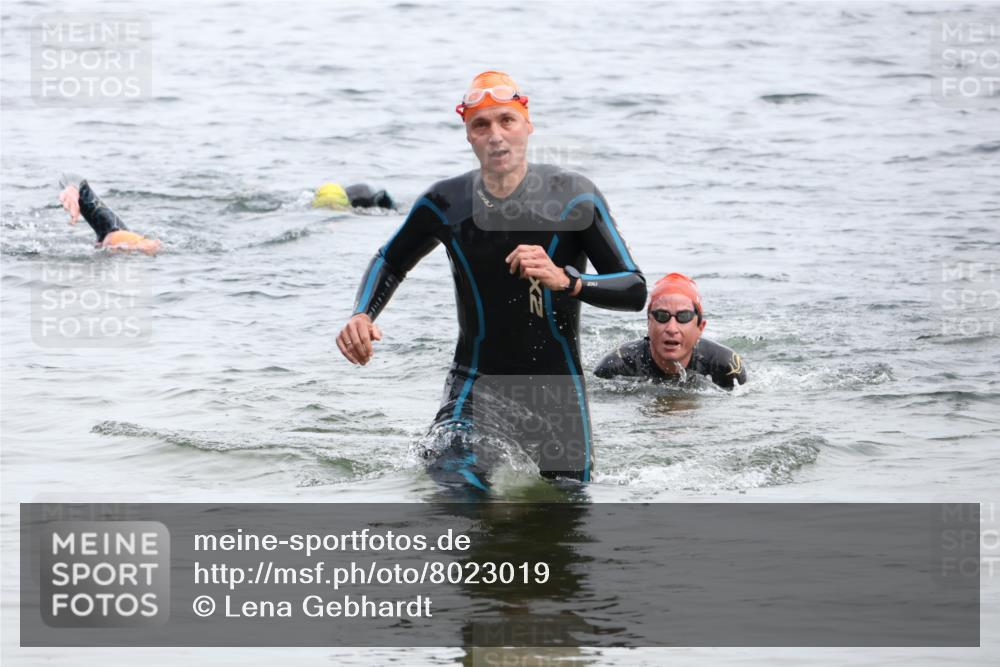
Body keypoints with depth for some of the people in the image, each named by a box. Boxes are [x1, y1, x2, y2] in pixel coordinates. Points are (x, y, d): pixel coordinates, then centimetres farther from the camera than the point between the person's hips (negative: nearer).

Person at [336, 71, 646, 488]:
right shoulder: (446, 203, -3)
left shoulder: (572, 196, -9)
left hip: (556, 388, 0)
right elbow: (389, 263, 17)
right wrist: (362, 316, -3)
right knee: (454, 479, -26)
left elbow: (635, 290, -11)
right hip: (476, 385, 0)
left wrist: (564, 280, -29)